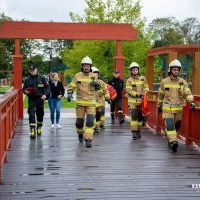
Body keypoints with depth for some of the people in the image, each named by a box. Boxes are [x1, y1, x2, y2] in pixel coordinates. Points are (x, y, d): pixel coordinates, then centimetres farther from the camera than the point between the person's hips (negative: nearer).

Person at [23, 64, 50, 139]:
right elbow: (24, 89, 13)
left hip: (40, 99, 0)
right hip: (31, 100, 0)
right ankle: (33, 131, -14)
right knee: (31, 115, -13)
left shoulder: (42, 78, 3)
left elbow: (47, 87, 3)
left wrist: (45, 94, -13)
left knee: (40, 115, 12)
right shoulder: (27, 80, 6)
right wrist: (25, 91, -11)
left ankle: (39, 129, 33)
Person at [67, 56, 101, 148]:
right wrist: (69, 94, -10)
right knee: (79, 121, 8)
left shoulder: (94, 76, 4)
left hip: (91, 102, -1)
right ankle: (80, 134, 37)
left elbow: (97, 88, 10)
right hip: (80, 102, 1)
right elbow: (71, 86, 7)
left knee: (90, 121, -13)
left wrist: (96, 84, -12)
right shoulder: (77, 76, 3)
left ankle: (88, 139, -11)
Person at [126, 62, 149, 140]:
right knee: (134, 116, -13)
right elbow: (129, 90, -13)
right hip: (132, 101, -4)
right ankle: (134, 132, -10)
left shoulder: (143, 78, 7)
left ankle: (138, 131, 22)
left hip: (141, 101, 4)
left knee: (140, 117, 9)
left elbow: (146, 87, 16)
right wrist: (138, 94, -19)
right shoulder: (129, 80, -5)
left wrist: (145, 92, -6)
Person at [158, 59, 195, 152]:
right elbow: (161, 95, 12)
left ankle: (170, 139, 32)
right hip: (167, 108, -2)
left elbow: (188, 93, -9)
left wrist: (191, 101, -26)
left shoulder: (182, 82, 0)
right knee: (170, 125, -18)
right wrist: (159, 105, 18)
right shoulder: (164, 82, 1)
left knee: (176, 126, 12)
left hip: (178, 108, 2)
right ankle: (173, 142, -26)